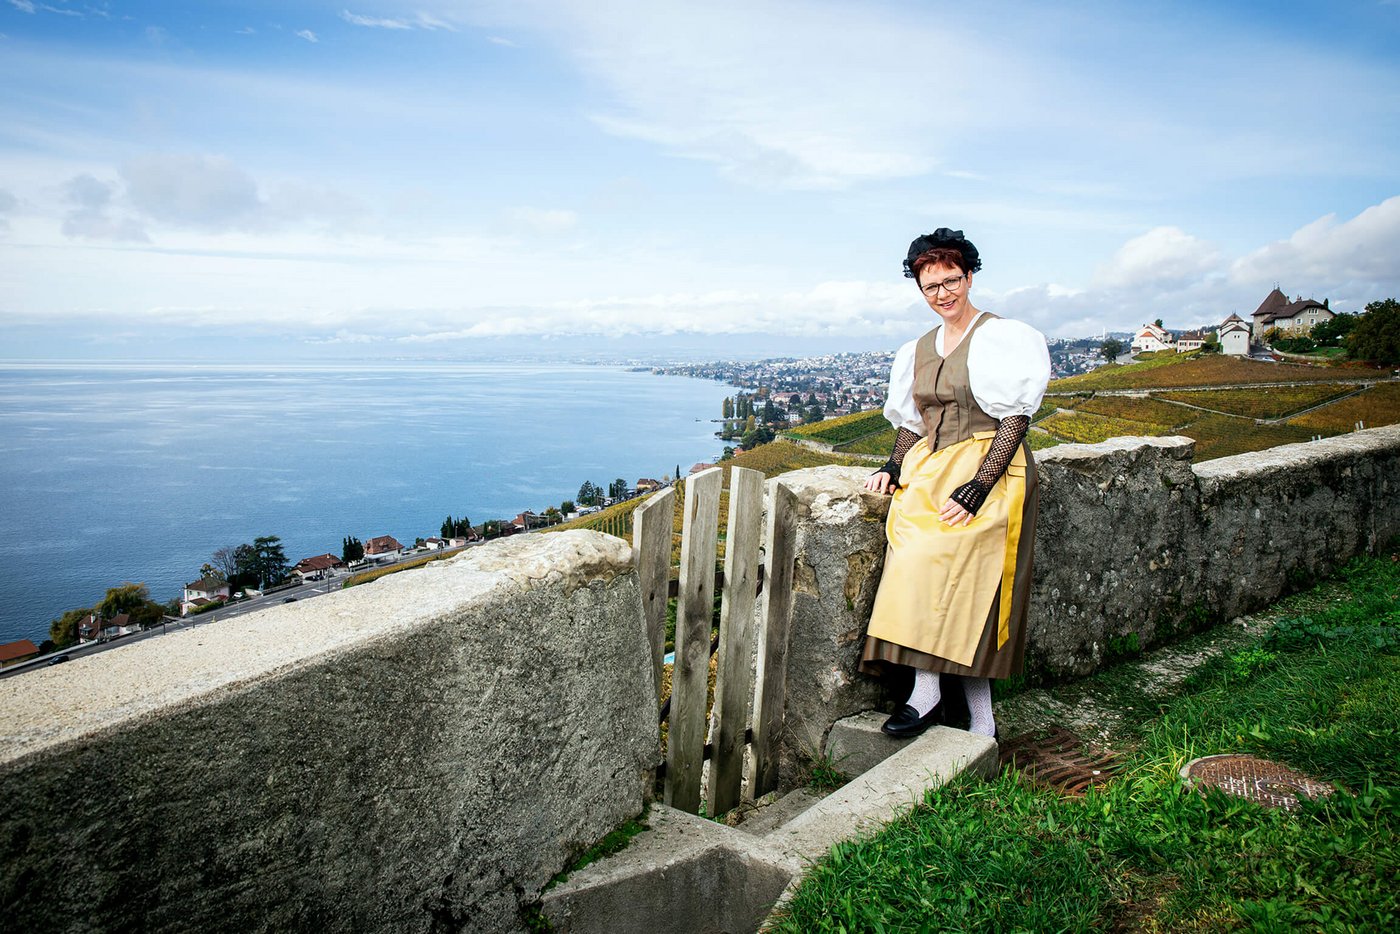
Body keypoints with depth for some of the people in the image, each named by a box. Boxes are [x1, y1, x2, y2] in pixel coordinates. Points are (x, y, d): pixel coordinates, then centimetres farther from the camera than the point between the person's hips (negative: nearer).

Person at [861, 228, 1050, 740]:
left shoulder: (1002, 337, -3)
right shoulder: (918, 349, 17)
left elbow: (1015, 420, -10)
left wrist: (976, 488, -20)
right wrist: (894, 468, 3)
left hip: (987, 471, -5)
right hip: (931, 469, 5)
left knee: (930, 558, -26)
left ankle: (926, 693, -12)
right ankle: (981, 723, -5)